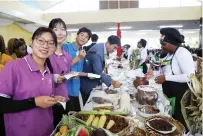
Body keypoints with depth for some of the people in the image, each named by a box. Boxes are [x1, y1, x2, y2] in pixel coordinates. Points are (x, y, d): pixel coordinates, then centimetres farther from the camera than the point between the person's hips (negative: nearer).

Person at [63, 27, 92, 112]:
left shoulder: (82, 52, 11)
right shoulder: (65, 47, -9)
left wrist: (87, 74, -2)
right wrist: (78, 58, -16)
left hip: (75, 89, 7)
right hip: (65, 89, -7)